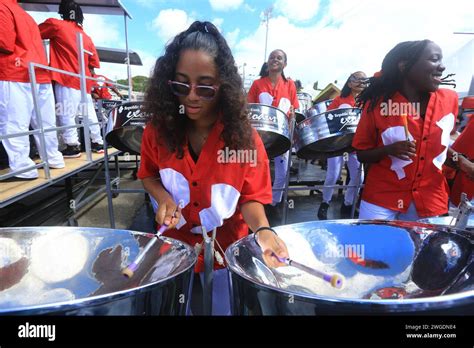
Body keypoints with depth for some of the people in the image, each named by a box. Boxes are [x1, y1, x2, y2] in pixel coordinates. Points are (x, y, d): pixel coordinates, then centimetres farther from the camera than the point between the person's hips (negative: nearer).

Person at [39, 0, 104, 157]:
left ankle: (72, 146, -8)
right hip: (84, 81, 6)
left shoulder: (56, 25, 2)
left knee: (66, 114, -5)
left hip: (67, 79, -6)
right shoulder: (87, 37, 16)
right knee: (89, 113, 11)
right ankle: (98, 142, 16)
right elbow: (95, 63, 16)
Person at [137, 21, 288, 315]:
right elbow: (149, 175, 5)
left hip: (227, 253, -1)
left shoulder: (244, 137, -18)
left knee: (225, 308, 23)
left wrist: (262, 230, -33)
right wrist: (164, 199, -16)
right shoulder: (158, 131, -12)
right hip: (175, 249, 2)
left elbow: (250, 198, -13)